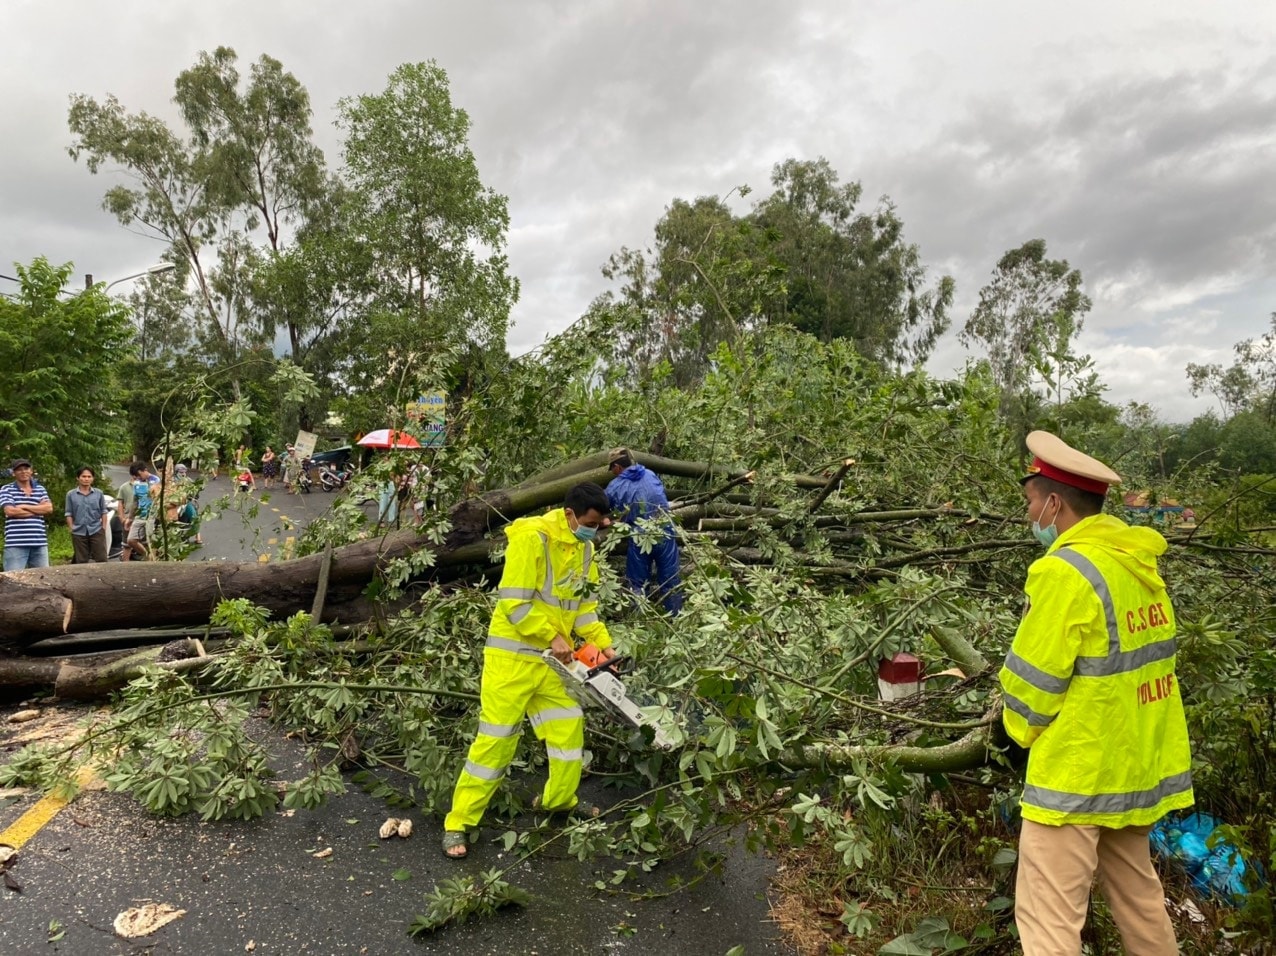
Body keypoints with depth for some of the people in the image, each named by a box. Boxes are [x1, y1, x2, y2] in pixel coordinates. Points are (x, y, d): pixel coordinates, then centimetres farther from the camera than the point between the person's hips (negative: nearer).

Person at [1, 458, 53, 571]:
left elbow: (49, 508, 1)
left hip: (39, 543, 4)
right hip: (16, 544, -4)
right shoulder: (6, 490, 4)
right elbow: (10, 511, -10)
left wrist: (24, 507, -7)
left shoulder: (40, 489, 14)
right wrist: (38, 510, -3)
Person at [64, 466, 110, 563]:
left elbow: (104, 512, 7)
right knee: (81, 562, 8)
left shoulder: (99, 493, 4)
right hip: (79, 532, 0)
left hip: (97, 531, 0)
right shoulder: (71, 494, 2)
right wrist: (71, 529, -2)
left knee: (101, 559, 0)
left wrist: (104, 528, 1)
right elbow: (68, 514, 4)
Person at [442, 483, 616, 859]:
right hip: (513, 653, -7)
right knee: (496, 738, -2)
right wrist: (553, 637, -20)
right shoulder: (532, 537, -22)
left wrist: (602, 642, -2)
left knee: (568, 727, 14)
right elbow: (514, 602, -23)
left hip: (552, 657, 8)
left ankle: (560, 799, 36)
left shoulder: (584, 546, 3)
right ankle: (459, 822, 13)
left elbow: (585, 603, 9)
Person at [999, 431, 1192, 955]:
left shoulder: (1065, 570, -21)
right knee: (1137, 894, 24)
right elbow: (1124, 661, 12)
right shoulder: (1136, 563, 5)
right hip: (1136, 762, 9)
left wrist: (1024, 729, 3)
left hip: (1076, 770, -9)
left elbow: (1032, 679, -16)